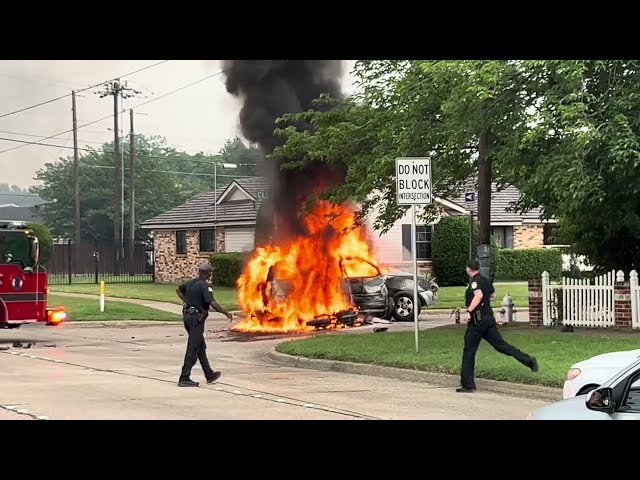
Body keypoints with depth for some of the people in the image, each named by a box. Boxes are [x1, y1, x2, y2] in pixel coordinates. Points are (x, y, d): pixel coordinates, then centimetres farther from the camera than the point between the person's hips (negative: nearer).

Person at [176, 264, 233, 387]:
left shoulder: (190, 283, 9)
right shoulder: (204, 286, -15)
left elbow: (179, 290, 29)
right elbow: (213, 304, -24)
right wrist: (226, 313, -13)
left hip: (188, 316, 9)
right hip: (197, 318, -9)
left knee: (201, 347, 17)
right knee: (193, 349, -5)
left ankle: (209, 375, 26)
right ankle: (184, 378, -5)